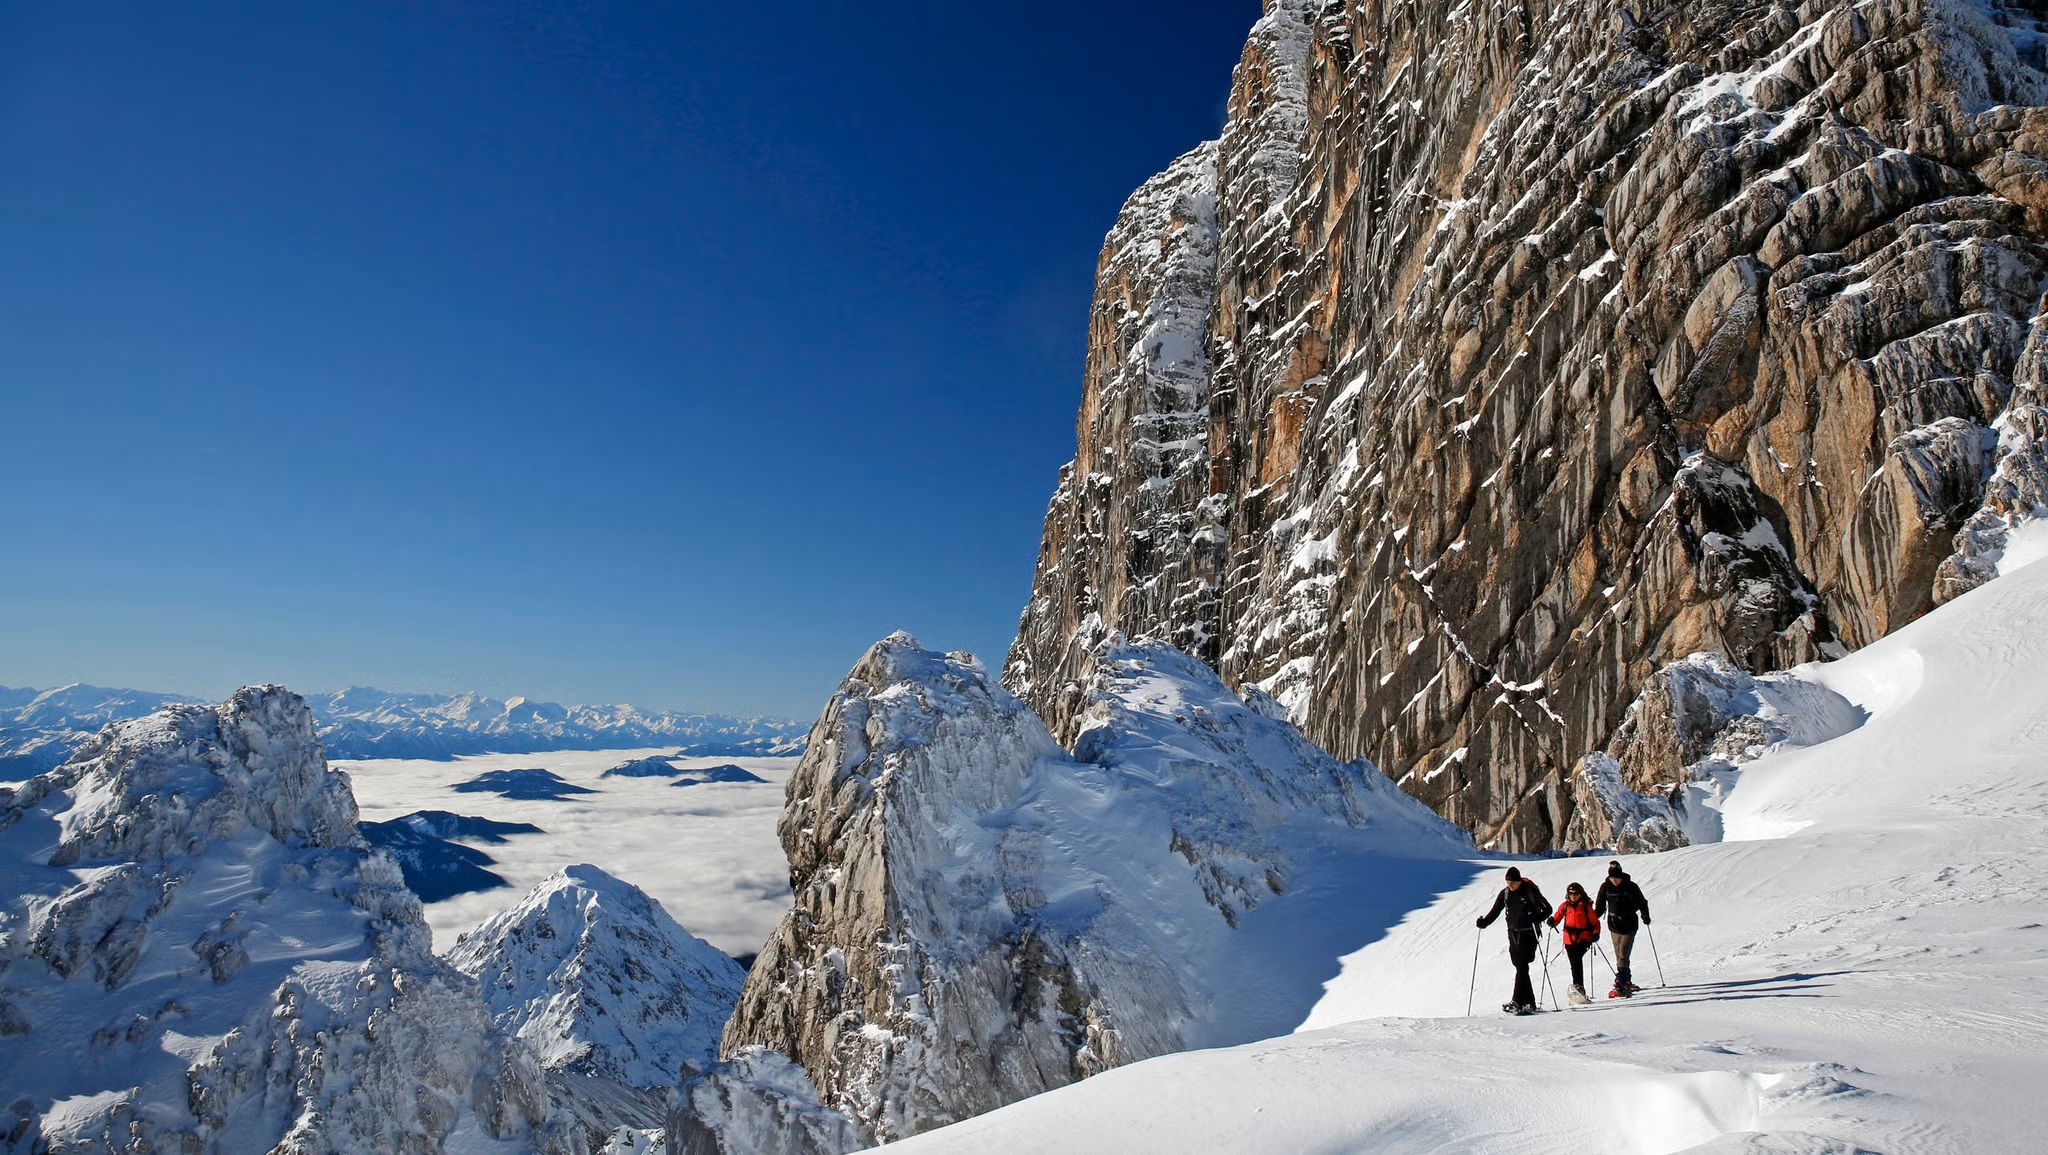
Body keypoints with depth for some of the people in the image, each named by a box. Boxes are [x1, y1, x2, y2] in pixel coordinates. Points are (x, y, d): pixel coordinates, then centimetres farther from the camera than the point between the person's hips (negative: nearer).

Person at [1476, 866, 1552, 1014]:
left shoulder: (1530, 891, -10)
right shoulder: (1505, 893, 5)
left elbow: (1547, 909, -8)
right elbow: (1495, 911, 9)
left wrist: (1535, 917, -26)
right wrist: (1484, 922, -8)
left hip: (1528, 934, -6)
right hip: (1513, 934, 6)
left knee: (1522, 967, -12)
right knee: (1520, 968, 6)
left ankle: (1518, 1002, -13)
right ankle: (1530, 1003, 13)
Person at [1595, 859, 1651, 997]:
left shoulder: (1631, 886, -7)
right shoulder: (1605, 887, 0)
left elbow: (1642, 903, 4)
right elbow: (1600, 906, 7)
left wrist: (1645, 915, -12)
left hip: (1629, 925, -3)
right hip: (1614, 926, 3)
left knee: (1622, 956, -12)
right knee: (1620, 956, 8)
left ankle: (1621, 987, -16)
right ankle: (1627, 982, 22)